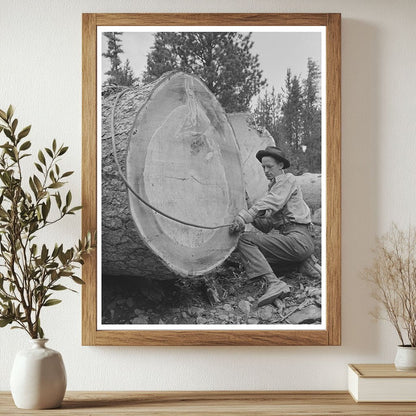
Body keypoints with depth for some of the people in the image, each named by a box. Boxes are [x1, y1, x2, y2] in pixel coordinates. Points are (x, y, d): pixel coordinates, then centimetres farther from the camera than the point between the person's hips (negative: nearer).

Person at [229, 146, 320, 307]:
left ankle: (274, 283, -33)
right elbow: (269, 224, 21)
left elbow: (270, 202, -15)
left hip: (298, 238, -9)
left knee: (245, 240, -16)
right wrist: (255, 219, 0)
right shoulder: (273, 186, 28)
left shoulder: (288, 179, 4)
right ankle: (304, 262, 5)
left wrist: (244, 217, -24)